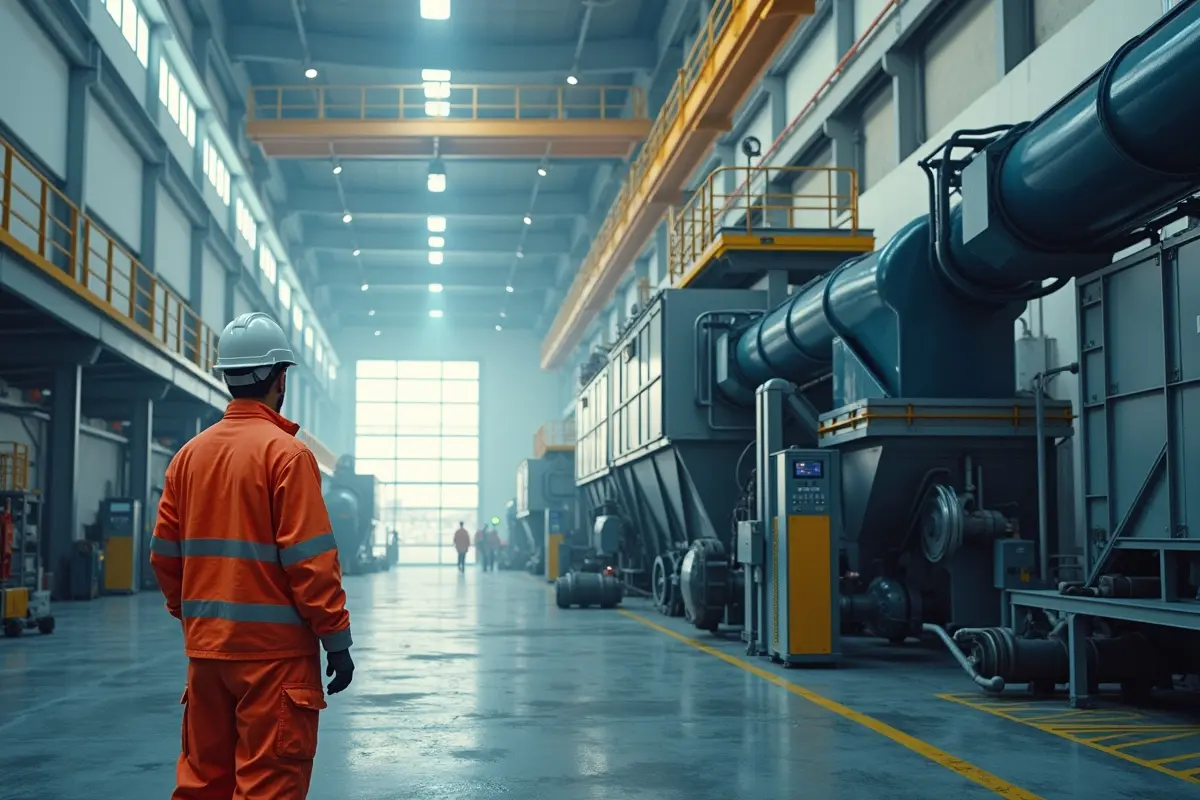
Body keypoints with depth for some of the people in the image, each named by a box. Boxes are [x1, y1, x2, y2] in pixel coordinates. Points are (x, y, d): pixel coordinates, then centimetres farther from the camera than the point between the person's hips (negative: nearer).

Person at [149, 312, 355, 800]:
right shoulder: (285, 453, -12)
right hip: (273, 648, -6)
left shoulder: (190, 454, 6)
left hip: (205, 647, 6)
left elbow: (165, 553, 8)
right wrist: (336, 639, -8)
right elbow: (310, 560, -15)